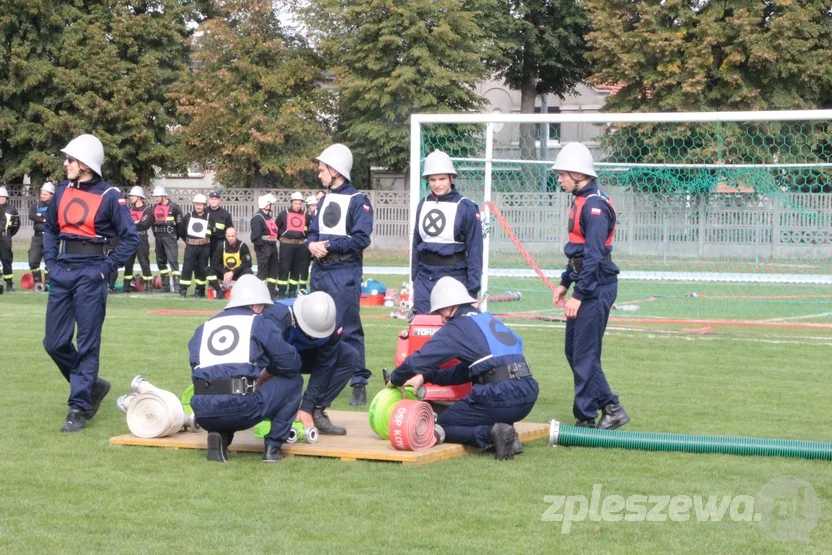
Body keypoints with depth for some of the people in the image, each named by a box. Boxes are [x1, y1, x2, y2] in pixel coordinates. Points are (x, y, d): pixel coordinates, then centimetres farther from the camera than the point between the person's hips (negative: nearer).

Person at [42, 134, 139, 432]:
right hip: (62, 273, 6)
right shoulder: (62, 191, 8)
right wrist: (50, 260, 8)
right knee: (55, 343, 6)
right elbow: (50, 229, 20)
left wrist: (107, 267, -9)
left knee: (87, 344, -2)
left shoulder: (109, 196, -7)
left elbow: (130, 238, -5)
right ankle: (91, 385, 27)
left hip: (90, 275, -6)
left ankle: (79, 409, 2)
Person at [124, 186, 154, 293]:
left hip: (141, 239, -6)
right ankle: (127, 285, 15)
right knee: (128, 262, 8)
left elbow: (143, 224, -17)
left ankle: (148, 285, -2)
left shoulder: (147, 209, -6)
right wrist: (136, 223, -11)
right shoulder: (130, 209, 16)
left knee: (144, 262, -5)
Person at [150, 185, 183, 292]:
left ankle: (177, 284, -17)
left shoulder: (174, 207, -7)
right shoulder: (155, 208, 13)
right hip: (159, 237, 7)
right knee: (160, 261, 8)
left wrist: (176, 237, -2)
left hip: (170, 236, -7)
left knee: (173, 260, -14)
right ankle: (165, 285, 14)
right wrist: (157, 235, 13)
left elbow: (180, 223, -6)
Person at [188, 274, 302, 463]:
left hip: (203, 413, 4)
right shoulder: (260, 323, 11)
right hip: (241, 408, -4)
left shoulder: (204, 327, 23)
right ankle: (273, 446, 13)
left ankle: (219, 435, 10)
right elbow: (291, 363, 10)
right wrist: (266, 375, 32)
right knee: (293, 380, 20)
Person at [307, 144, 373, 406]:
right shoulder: (324, 199, 16)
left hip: (344, 274, -8)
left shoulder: (358, 201, -7)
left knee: (349, 330, -8)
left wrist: (329, 245, -16)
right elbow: (313, 231, 17)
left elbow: (361, 239, -15)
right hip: (320, 271, 8)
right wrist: (312, 244, -5)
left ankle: (359, 384, -4)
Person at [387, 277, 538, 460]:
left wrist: (395, 380, 14)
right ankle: (506, 436, 7)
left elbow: (418, 361, -5)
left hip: (499, 395, -7)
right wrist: (427, 376, 28)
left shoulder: (455, 328, 1)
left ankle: (492, 433, -12)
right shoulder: (489, 320, 23)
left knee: (442, 426, 10)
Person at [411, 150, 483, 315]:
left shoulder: (465, 208, -8)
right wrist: (414, 280, 14)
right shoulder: (423, 205, 8)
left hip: (454, 279, -5)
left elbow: (474, 251, -7)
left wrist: (472, 289, -10)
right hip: (425, 279, 5)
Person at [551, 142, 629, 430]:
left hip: (597, 288, -11)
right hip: (586, 285, 11)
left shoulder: (594, 205, -17)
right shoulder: (581, 202, 15)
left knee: (584, 354, -6)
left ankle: (586, 419, 2)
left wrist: (579, 295, -23)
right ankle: (610, 407, 17)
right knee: (574, 351, 13)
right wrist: (565, 283, 24)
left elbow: (594, 255, -22)